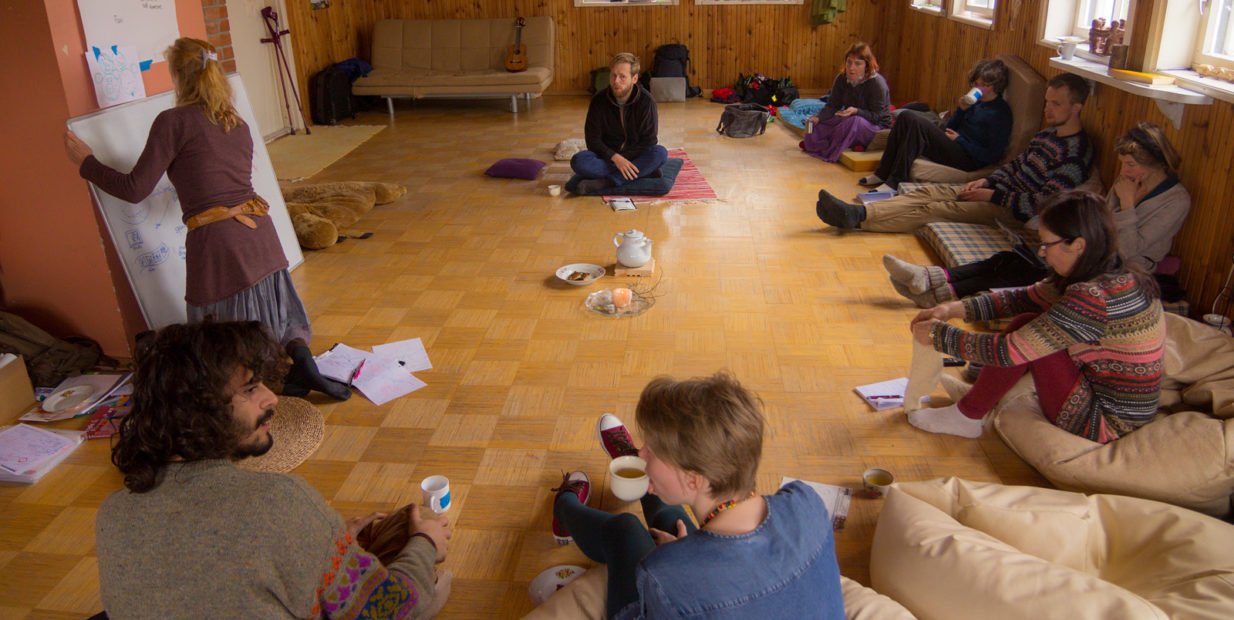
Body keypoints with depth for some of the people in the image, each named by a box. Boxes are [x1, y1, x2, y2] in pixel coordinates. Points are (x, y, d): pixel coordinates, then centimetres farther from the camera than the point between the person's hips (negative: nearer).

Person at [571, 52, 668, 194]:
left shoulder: (646, 101, -11)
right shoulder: (599, 100, -8)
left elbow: (649, 140, -11)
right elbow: (593, 140, -8)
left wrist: (624, 159, -24)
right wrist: (615, 157, -25)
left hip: (635, 157, -1)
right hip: (607, 158, 1)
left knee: (660, 153, -32)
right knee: (578, 161, -29)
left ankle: (606, 183, -35)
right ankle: (642, 172, -28)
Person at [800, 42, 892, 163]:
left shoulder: (877, 84, -24)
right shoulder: (842, 78, -7)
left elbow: (876, 116, -22)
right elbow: (832, 106, -7)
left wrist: (856, 111, -40)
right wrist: (818, 118, -27)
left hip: (877, 127, -5)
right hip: (849, 120, 5)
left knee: (854, 122, -39)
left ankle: (831, 152, -21)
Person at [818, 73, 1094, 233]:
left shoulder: (1076, 152, -17)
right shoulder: (1048, 134, 13)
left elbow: (1042, 204, -23)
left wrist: (993, 195, -18)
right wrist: (987, 181, 5)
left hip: (1014, 211, -9)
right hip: (1000, 191, 9)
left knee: (934, 209, -21)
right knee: (929, 192, -8)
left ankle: (859, 216, -26)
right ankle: (856, 213, -19)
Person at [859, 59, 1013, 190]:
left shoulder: (1001, 113, -9)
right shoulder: (976, 101, 15)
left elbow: (992, 156, -14)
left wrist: (959, 140, -12)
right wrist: (961, 109, 0)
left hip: (969, 159, -8)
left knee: (917, 124, -26)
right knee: (906, 116, -5)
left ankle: (895, 184, -26)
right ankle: (883, 173, -7)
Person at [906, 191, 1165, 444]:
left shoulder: (1094, 297, -29)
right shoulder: (1114, 276, -1)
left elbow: (1009, 351, -26)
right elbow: (1022, 299, 6)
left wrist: (937, 334, -14)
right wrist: (954, 309, -3)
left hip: (1103, 424, -9)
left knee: (1026, 334, -14)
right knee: (1029, 328, 6)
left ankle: (966, 417, 1)